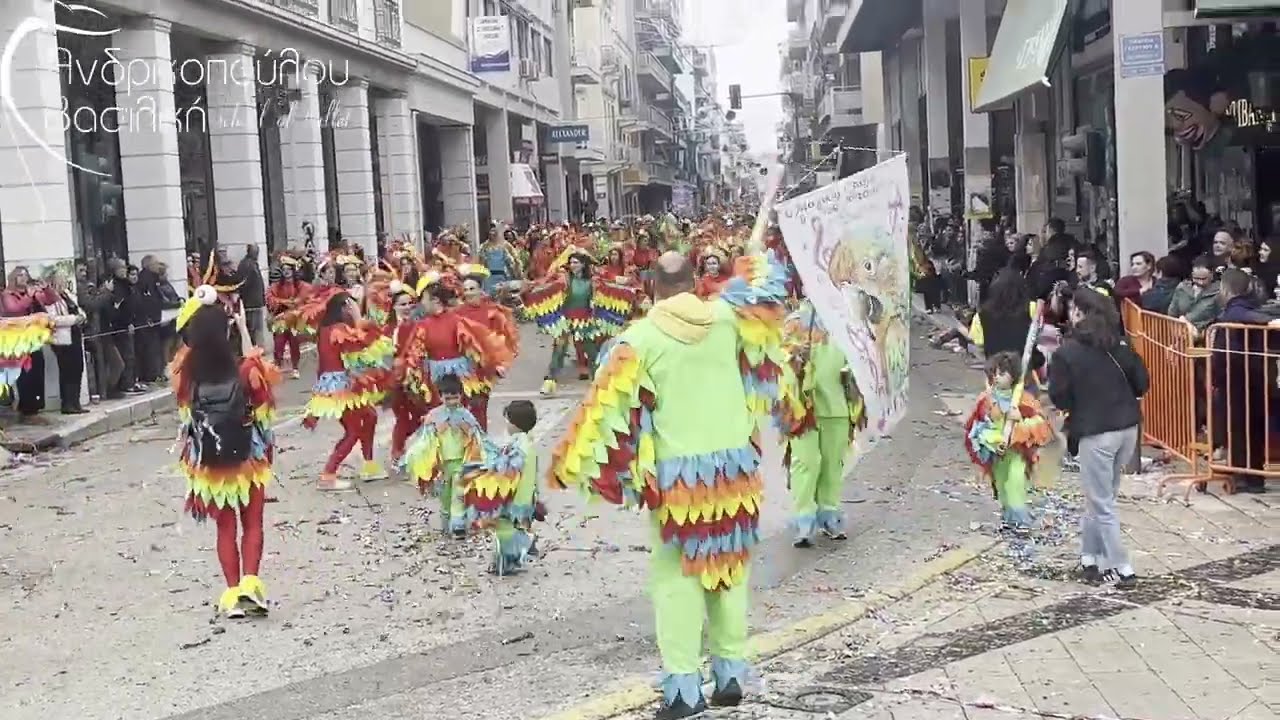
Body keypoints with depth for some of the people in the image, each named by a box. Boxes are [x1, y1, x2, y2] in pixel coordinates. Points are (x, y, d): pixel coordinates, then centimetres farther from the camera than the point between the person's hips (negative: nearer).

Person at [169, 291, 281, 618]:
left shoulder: (188, 374, -13)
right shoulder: (242, 372, -18)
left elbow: (188, 342, 7)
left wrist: (199, 307, 9)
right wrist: (243, 327, 5)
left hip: (209, 464, 2)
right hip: (247, 459, -2)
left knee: (225, 528, 15)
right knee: (252, 524, 14)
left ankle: (233, 593, 13)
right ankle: (250, 583, -2)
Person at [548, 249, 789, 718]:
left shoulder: (641, 337, -8)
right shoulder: (727, 317, 0)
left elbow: (605, 402, -8)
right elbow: (767, 297, 20)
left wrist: (568, 461, -1)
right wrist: (758, 269, 39)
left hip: (678, 473, -3)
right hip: (734, 464, 4)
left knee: (676, 575, 3)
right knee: (730, 568, 14)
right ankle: (731, 672, 20)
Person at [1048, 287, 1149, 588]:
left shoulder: (1066, 353, -11)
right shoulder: (1120, 344, 3)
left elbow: (1060, 399, -9)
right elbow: (1141, 383, 7)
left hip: (1095, 432, -6)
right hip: (1128, 427, 6)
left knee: (1101, 505, 6)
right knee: (1100, 497, 18)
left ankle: (1121, 569, 7)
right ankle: (1091, 558, 23)